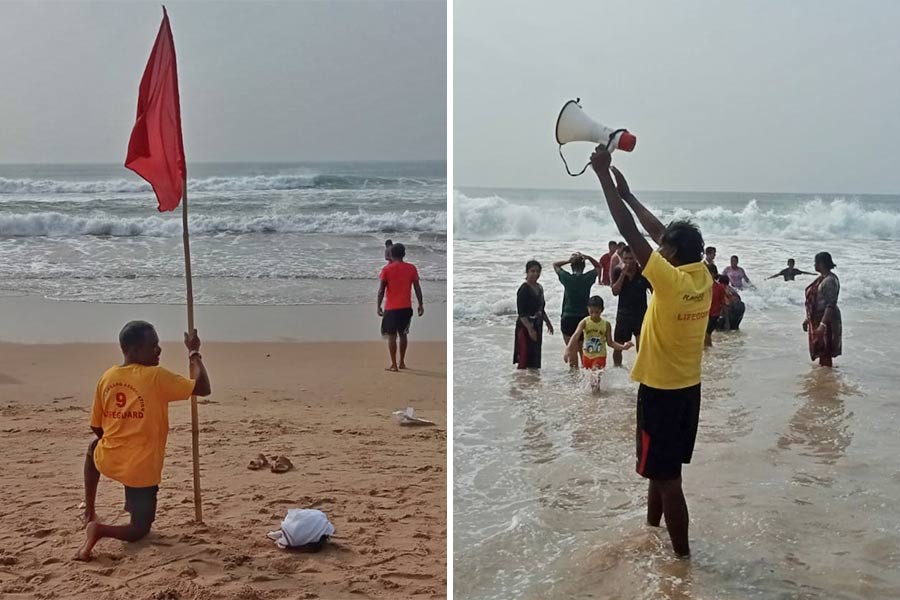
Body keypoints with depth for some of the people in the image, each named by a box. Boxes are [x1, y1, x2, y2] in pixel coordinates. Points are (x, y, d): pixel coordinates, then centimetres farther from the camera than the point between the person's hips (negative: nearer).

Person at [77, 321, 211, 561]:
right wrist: (194, 353, -3)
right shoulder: (156, 377, -16)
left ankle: (89, 513, 38)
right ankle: (100, 529, -14)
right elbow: (203, 388, -15)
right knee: (139, 530, 16)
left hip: (108, 461, 5)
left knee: (94, 448, 42)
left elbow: (97, 428, 10)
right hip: (141, 469, -5)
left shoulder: (106, 377, 1)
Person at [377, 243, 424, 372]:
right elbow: (417, 288, 1)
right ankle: (402, 362, 22)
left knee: (391, 335, 2)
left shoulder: (387, 269, -7)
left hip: (391, 308, -3)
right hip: (406, 307, 3)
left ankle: (394, 365, 0)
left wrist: (378, 306, 0)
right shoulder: (412, 268, 1)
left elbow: (381, 290, -7)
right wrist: (421, 305, 8)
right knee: (403, 334, 16)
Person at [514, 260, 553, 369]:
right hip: (525, 327, -8)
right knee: (524, 359, -8)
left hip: (537, 326, 8)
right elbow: (521, 313, -18)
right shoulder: (524, 289, -14)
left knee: (535, 358, 12)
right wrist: (530, 329, -24)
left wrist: (548, 322, 22)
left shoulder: (539, 288, 11)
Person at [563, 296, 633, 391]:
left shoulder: (606, 324, -9)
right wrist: (567, 349, -42)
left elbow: (610, 342, -3)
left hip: (600, 356, -1)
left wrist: (623, 346, -19)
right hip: (586, 356, 2)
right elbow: (576, 335, -27)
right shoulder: (584, 322, -13)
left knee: (595, 376, -16)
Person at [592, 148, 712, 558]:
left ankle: (682, 556, 9)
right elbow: (662, 233, 9)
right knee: (659, 468, 23)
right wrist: (628, 193, 13)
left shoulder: (671, 281, -23)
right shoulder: (704, 277, 0)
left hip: (661, 393, -9)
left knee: (666, 477, 1)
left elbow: (630, 233, -23)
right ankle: (652, 532, 39)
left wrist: (604, 177, -18)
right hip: (686, 389, 9)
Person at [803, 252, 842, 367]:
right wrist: (808, 319, 22)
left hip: (827, 319, -10)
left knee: (825, 353, -5)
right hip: (817, 319, 10)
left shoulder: (830, 280, -18)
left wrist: (823, 324, -30)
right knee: (820, 352, 17)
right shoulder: (821, 278, 12)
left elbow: (831, 305, -24)